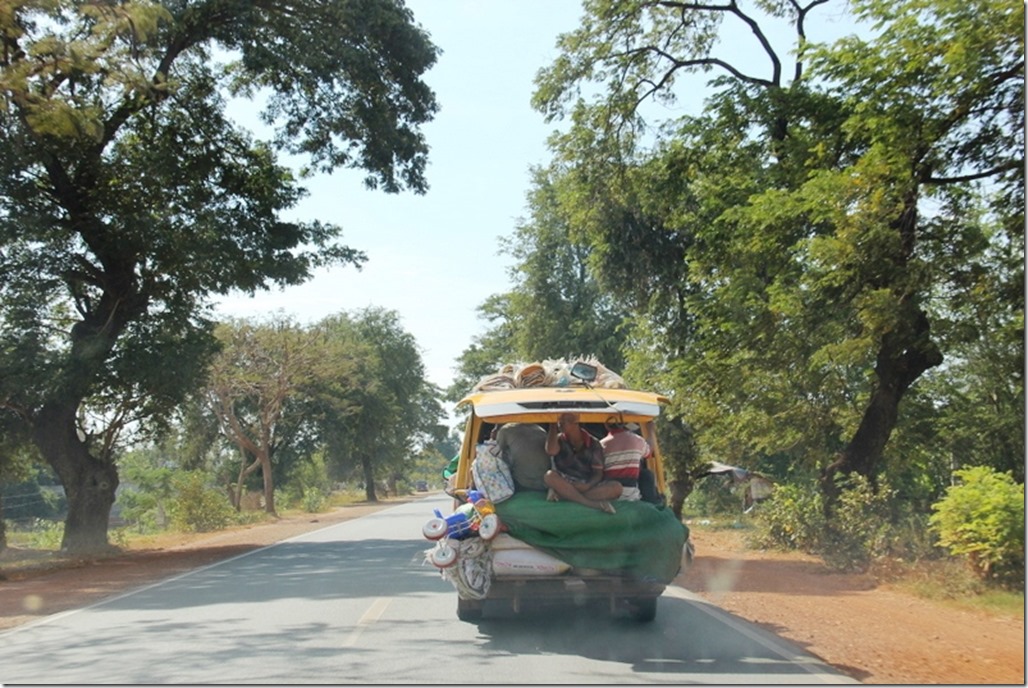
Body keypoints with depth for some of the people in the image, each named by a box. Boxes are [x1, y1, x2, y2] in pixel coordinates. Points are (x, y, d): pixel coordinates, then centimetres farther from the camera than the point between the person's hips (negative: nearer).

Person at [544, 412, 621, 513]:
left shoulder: (593, 443, 5)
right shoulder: (559, 440, 4)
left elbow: (598, 473, 1)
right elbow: (551, 451, -20)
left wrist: (588, 486, -20)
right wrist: (553, 426, -11)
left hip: (587, 486, 1)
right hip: (565, 484, -1)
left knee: (616, 487, -25)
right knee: (550, 476, -33)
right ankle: (593, 504, -38)